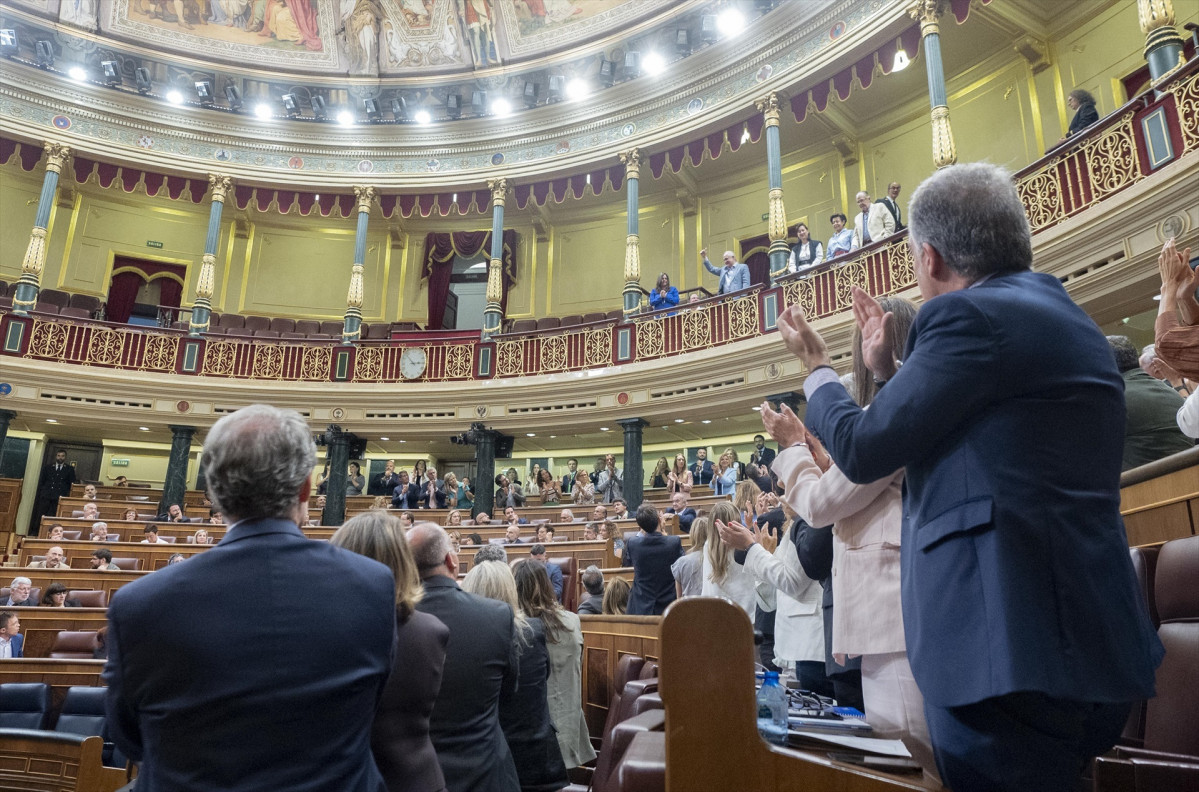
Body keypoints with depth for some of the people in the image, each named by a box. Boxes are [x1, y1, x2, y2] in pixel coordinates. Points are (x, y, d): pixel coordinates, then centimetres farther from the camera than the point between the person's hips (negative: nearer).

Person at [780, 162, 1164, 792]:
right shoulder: (1063, 316, 16)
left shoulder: (969, 315, -14)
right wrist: (886, 368, 24)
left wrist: (817, 368, 6)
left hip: (1010, 649, -10)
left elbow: (861, 451, -11)